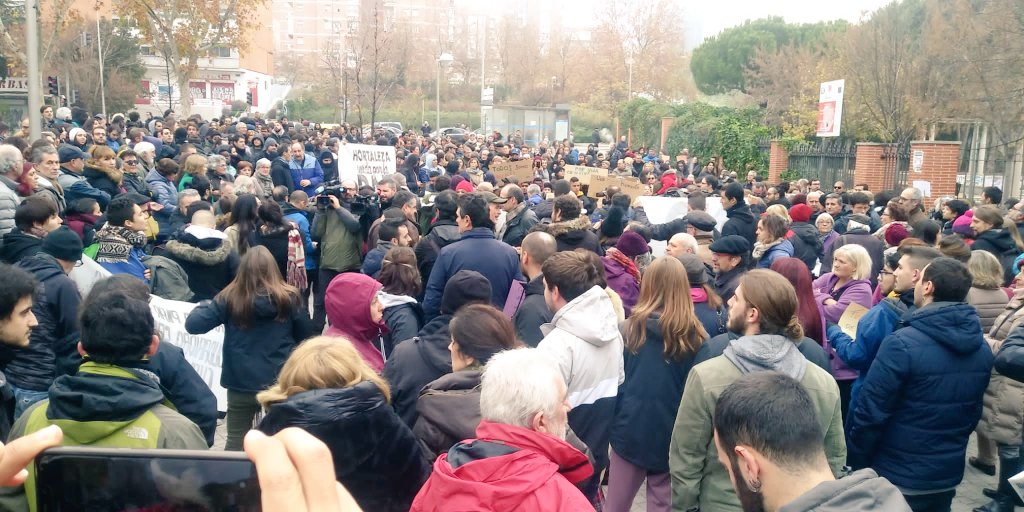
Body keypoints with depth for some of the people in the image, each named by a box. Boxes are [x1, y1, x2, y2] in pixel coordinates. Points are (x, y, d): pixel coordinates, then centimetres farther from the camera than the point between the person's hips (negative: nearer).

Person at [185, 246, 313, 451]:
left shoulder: (230, 298, -10)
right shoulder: (289, 298, -9)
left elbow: (192, 324, -8)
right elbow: (305, 336, 2)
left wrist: (205, 305, 11)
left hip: (241, 383, 0)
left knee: (236, 440, 16)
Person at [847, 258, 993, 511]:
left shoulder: (902, 344, -24)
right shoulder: (982, 348, -2)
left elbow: (871, 412, -21)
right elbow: (974, 411, 10)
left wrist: (856, 462, -7)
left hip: (896, 477, -6)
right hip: (950, 473, 6)